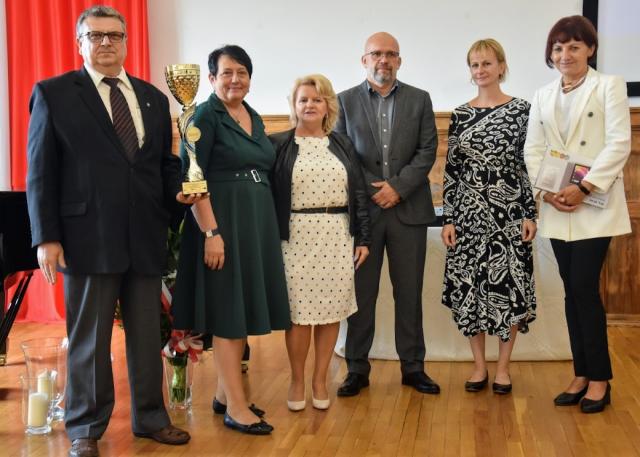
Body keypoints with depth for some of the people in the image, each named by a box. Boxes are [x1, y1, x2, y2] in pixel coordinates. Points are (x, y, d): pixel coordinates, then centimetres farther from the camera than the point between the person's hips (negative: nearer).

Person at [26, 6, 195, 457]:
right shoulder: (53, 93, 1)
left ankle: (150, 417, 29)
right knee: (88, 340, 7)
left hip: (145, 239, 4)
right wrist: (46, 237, -8)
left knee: (148, 335, 13)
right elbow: (41, 171, -3)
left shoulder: (153, 97, 14)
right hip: (88, 238, -4)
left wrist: (178, 190, -5)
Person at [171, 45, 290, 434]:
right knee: (228, 310, -3)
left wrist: (264, 224, 15)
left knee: (244, 307, 11)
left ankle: (225, 392, 23)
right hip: (223, 221, -8)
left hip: (258, 221, 8)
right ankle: (236, 406, 3)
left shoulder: (255, 118, 13)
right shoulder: (206, 116, -9)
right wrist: (211, 232, -22)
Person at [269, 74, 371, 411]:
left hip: (338, 237, 3)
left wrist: (363, 238, 5)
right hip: (297, 237, -3)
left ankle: (320, 380, 19)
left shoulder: (342, 145, 11)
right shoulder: (278, 144, 2)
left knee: (331, 310, 5)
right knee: (299, 311, -1)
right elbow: (267, 194, 0)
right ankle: (297, 381, 17)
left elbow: (359, 193, 11)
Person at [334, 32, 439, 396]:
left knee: (409, 292, 7)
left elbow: (427, 150, 1)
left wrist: (397, 186, -11)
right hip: (362, 208, -1)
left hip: (408, 209, 1)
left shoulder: (420, 100, 8)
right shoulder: (346, 101, 6)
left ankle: (413, 366, 18)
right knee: (361, 292, 4)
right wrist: (371, 190, -9)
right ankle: (357, 368, 14)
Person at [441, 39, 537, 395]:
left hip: (509, 212, -2)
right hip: (469, 212, 2)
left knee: (510, 285, 1)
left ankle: (503, 367, 16)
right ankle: (480, 365, 19)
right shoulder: (460, 115, 6)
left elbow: (530, 165, -1)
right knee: (469, 286, 4)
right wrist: (448, 218, 1)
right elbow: (451, 169, 6)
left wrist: (531, 214, -7)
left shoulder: (521, 109, 0)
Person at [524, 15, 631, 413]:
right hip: (557, 208, 5)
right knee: (572, 292, 7)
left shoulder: (609, 86, 0)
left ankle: (599, 378, 6)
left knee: (586, 289, -7)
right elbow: (533, 149, 9)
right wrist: (546, 191, -8)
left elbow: (619, 143, -9)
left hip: (595, 206, -5)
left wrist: (584, 188, -17)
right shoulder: (543, 96, 14)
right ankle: (582, 375, 16)